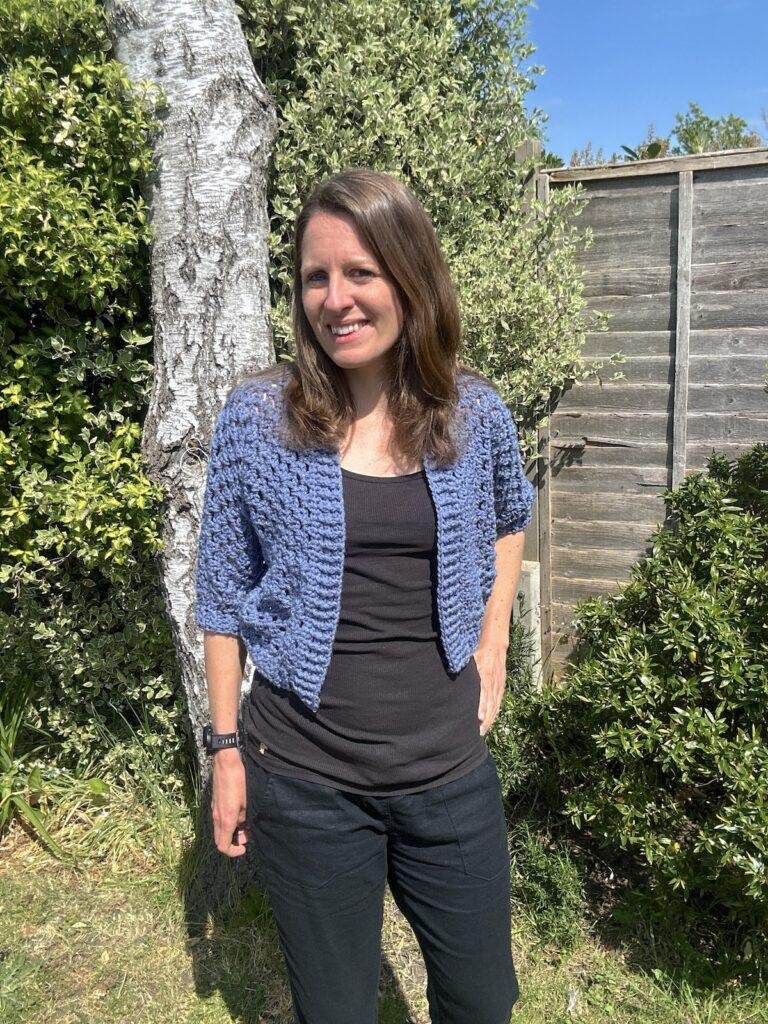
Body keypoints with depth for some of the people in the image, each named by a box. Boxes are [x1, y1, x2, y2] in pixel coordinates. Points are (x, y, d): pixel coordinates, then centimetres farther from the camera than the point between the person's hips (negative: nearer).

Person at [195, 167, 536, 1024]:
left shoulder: (476, 414, -3)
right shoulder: (256, 417, -9)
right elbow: (223, 597, -2)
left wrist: (493, 645, 7)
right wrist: (226, 749, -2)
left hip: (451, 768, 2)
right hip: (305, 780, -2)